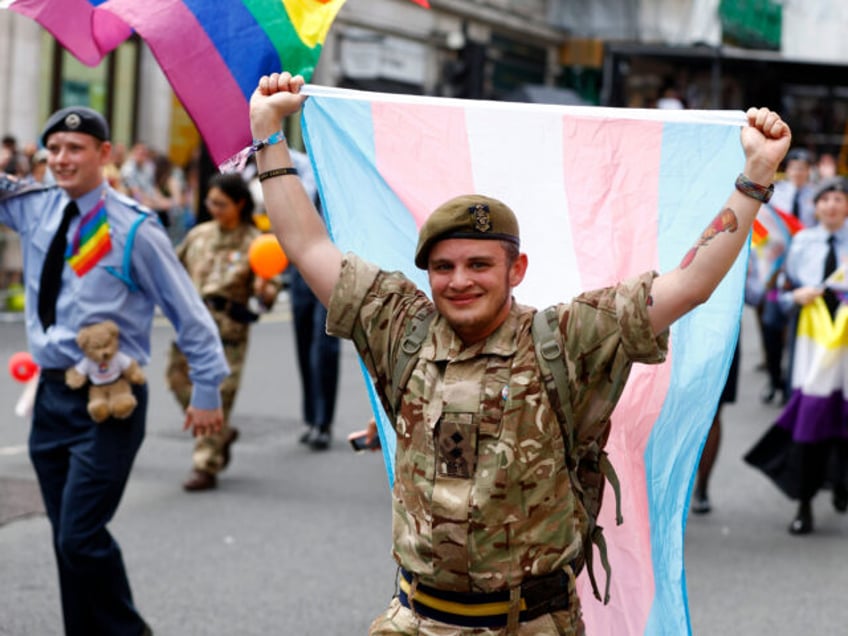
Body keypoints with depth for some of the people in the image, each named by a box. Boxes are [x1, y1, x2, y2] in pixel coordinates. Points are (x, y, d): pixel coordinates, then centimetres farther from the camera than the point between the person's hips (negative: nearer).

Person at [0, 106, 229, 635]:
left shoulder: (134, 229, -11)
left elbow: (190, 313, -5)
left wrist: (207, 391, -2)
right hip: (52, 393, 6)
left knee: (81, 536, -10)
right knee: (67, 537, 12)